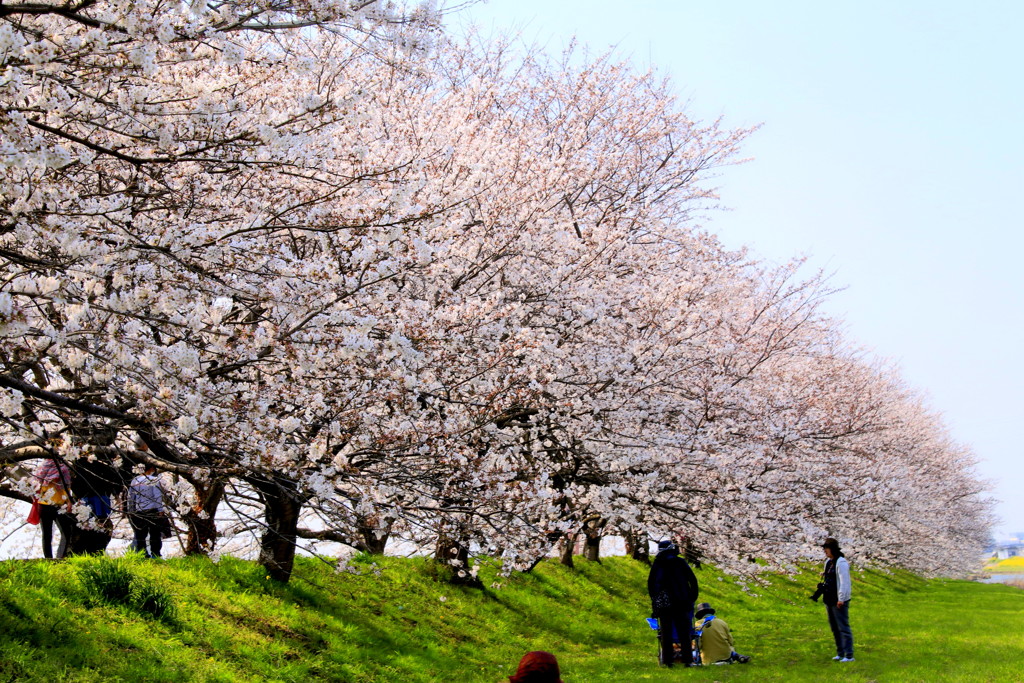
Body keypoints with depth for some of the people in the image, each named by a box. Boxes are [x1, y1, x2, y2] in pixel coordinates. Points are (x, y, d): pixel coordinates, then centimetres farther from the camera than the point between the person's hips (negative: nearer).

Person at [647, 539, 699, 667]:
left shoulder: (656, 564, 6)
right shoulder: (680, 562, 3)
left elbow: (650, 584, 9)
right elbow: (693, 580, 1)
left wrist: (654, 600, 18)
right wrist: (692, 597, 9)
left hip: (662, 603, 1)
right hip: (680, 602, -1)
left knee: (666, 633, 5)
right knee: (684, 632, 4)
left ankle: (667, 660, 1)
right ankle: (687, 659, -1)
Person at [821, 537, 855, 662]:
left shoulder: (841, 563, -15)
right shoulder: (828, 562, 13)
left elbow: (844, 582, -20)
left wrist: (841, 599, -22)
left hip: (839, 601, -10)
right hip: (829, 600, 10)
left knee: (843, 627, -8)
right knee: (834, 628, 13)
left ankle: (849, 655, -6)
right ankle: (840, 653, 21)